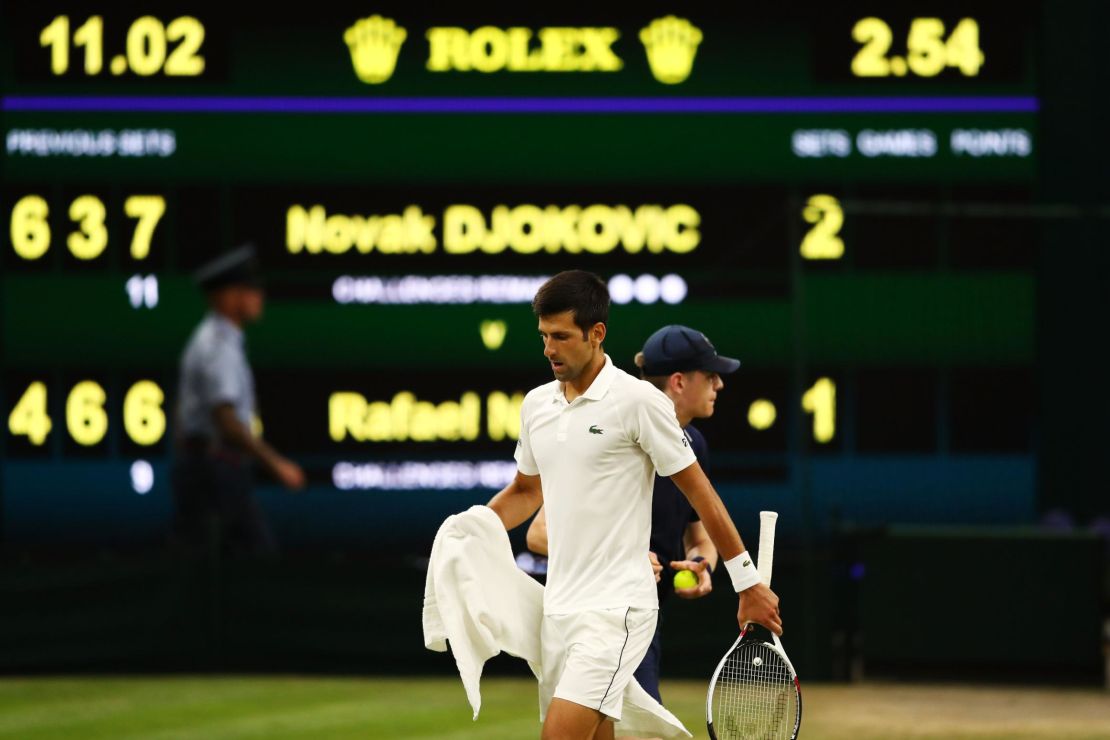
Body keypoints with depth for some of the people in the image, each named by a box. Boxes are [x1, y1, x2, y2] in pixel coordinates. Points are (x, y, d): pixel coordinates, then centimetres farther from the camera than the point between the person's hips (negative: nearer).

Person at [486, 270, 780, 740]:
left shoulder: (639, 401, -8)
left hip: (616, 608, -7)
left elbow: (698, 491, -5)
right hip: (559, 608, 7)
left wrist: (748, 583, -4)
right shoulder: (536, 405, 11)